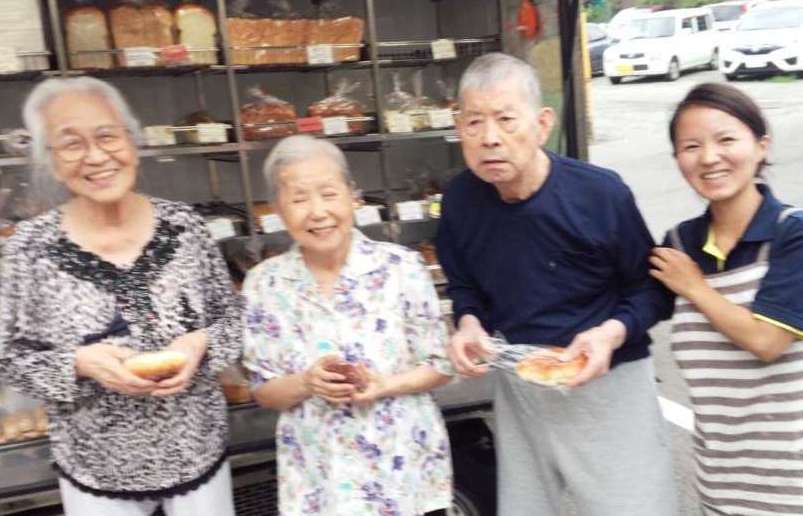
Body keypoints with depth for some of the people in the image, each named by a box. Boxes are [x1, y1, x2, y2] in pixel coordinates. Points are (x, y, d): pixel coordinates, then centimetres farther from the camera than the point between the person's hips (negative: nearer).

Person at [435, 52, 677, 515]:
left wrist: (613, 333, -26)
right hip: (518, 386, 4)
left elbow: (650, 287, -8)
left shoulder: (601, 194, -22)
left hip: (609, 385, -3)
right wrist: (469, 323, -13)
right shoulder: (460, 199, -11)